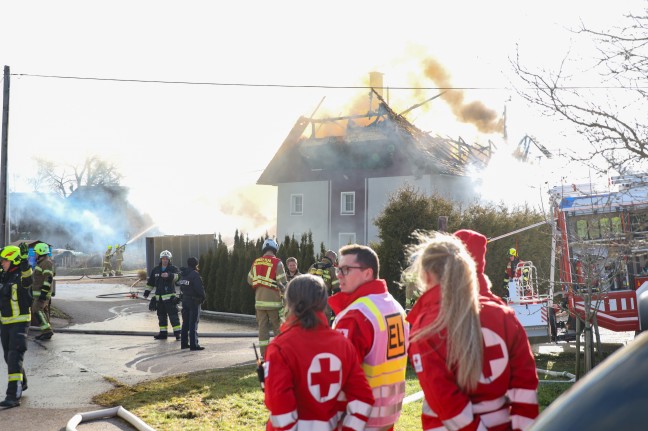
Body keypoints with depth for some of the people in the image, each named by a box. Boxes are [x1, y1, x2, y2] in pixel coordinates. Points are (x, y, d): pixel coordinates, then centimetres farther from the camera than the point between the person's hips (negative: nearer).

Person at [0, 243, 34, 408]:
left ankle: (13, 396, -15)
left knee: (14, 357, -14)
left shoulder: (21, 277, -16)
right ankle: (22, 383, 40)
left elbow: (27, 278, -40)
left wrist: (25, 260, -53)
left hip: (20, 322, -8)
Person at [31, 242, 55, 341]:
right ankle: (46, 332, 13)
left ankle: (47, 330, -15)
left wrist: (44, 292, -26)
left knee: (37, 310, -14)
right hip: (38, 292, 10)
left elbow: (48, 278, -23)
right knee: (41, 311, 10)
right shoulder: (41, 262, 18)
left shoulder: (47, 263, -16)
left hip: (42, 292, -10)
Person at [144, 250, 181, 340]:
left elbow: (177, 276, -24)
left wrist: (169, 275, -43)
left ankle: (177, 333, -7)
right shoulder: (156, 270, 14)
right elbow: (150, 282, 23)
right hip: (159, 297, 5)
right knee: (161, 316, 10)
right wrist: (147, 291, 21)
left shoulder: (173, 268, -2)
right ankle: (163, 333, 18)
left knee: (173, 315, -9)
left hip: (170, 296, -5)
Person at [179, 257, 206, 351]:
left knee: (185, 322, 15)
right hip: (194, 301, -8)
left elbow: (181, 286, 12)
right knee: (193, 323, -5)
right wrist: (203, 297, -4)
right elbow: (199, 288, -19)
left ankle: (184, 343, 20)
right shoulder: (195, 274, -16)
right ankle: (194, 344, -5)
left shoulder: (183, 274, 9)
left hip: (184, 300, 8)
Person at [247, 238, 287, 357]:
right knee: (278, 327, 5)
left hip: (259, 300, 4)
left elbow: (250, 280, 14)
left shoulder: (256, 262, 7)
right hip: (273, 300, -4)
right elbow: (282, 282, -13)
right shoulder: (277, 263, -9)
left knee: (262, 327, 7)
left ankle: (264, 354, 7)